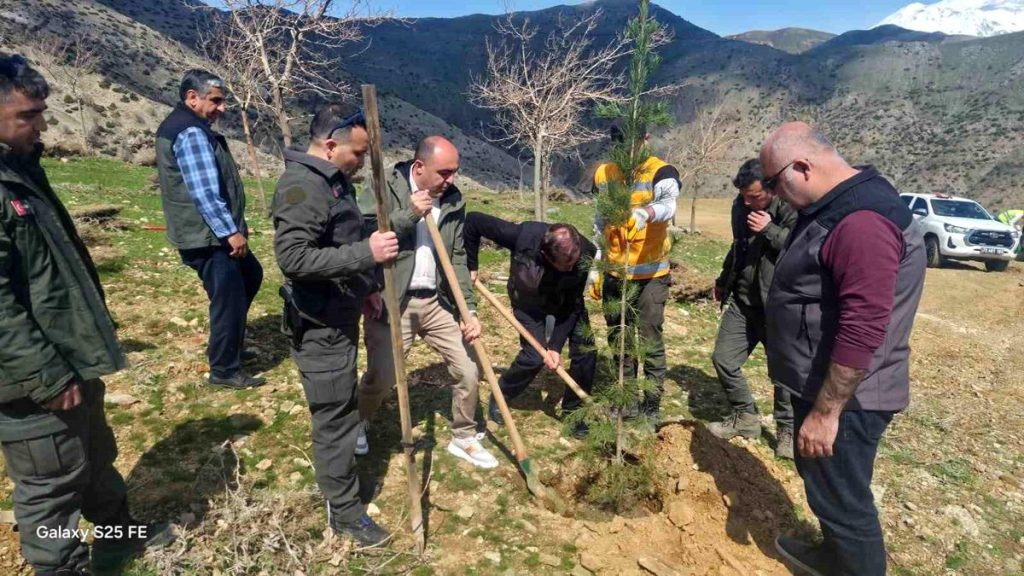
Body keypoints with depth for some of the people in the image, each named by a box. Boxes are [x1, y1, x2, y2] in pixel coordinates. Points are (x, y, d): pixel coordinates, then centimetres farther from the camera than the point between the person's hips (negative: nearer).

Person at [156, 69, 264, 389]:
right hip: (207, 237, -11)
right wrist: (230, 232, -23)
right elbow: (205, 192, -26)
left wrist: (231, 228, 25)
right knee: (229, 299, -3)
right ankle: (224, 371, 11)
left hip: (215, 233, 11)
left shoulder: (188, 127, 18)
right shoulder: (191, 133, -18)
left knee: (250, 276, 23)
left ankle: (230, 347, 33)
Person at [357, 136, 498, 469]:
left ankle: (464, 438, 28)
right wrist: (409, 214, -23)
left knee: (469, 369, 5)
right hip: (390, 301, -4)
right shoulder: (386, 189, -8)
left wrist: (468, 309, -3)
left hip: (437, 301, 4)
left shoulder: (453, 201, 4)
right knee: (381, 378, 2)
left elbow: (457, 258, 4)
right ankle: (358, 423, 37)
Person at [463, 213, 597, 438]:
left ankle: (572, 410, 14)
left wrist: (555, 346, -26)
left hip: (566, 300, 2)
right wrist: (470, 265, -21)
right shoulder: (523, 236, -40)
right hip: (529, 302, -2)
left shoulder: (584, 255, -34)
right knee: (534, 356, -13)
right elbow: (474, 220, -29)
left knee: (586, 350, -8)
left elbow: (573, 306, -24)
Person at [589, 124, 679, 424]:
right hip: (614, 274, 5)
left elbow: (667, 205, -33)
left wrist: (644, 213, -55)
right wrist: (594, 268, 10)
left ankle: (651, 406, 17)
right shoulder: (603, 174, 6)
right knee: (618, 339, 14)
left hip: (651, 274, -5)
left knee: (650, 340, 1)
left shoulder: (661, 172, -10)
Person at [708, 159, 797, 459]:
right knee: (722, 358, 6)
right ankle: (745, 416, 25)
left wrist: (770, 230, -27)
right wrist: (723, 280, 29)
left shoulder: (794, 210, -16)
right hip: (742, 301, 6)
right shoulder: (741, 206, 5)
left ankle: (787, 429, 27)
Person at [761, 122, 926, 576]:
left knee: (842, 498, 6)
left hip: (844, 396, -11)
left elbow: (862, 332, -30)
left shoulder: (863, 221, -27)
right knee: (824, 483, 26)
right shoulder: (836, 206, 9)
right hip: (821, 382, 11)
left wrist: (825, 412, -25)